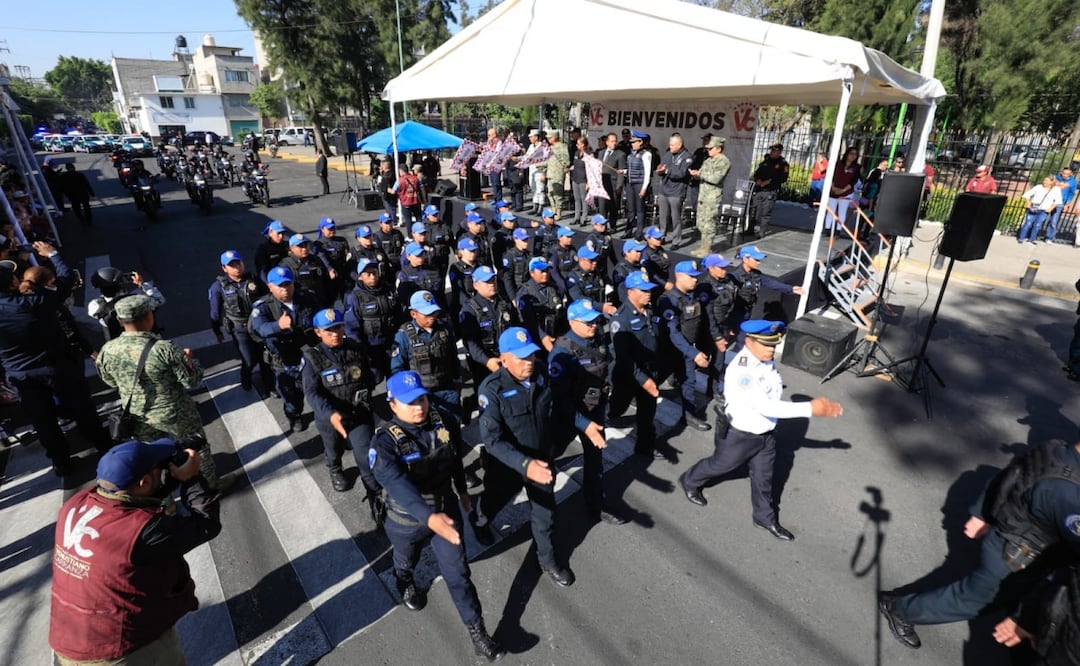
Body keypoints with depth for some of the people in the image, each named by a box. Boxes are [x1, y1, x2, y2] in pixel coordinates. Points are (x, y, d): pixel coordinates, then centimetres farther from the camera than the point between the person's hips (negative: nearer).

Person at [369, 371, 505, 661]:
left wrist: (462, 489, 16)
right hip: (407, 520, -2)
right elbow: (397, 484, -44)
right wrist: (430, 517, -57)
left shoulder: (441, 422, -15)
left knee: (458, 573, 7)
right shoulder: (385, 441, -30)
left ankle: (478, 634, 22)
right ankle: (405, 582, 65)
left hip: (446, 510, 2)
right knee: (407, 561, 30)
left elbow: (455, 459, 3)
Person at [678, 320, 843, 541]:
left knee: (763, 477, 21)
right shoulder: (740, 371, -36)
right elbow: (766, 406, -39)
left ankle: (765, 517, 44)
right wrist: (810, 408, -40)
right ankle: (690, 481, 49)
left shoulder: (766, 360, -9)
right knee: (720, 465, 20)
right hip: (739, 435, -6)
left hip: (766, 433, 6)